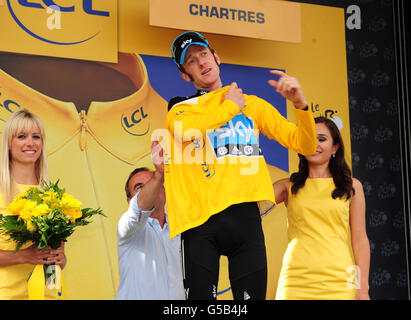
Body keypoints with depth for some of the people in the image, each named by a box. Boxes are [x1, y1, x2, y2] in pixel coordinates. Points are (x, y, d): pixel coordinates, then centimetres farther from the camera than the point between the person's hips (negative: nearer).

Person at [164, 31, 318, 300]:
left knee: (252, 295, 1)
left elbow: (306, 146, 13)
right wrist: (229, 106, 0)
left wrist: (300, 104, -6)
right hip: (201, 219, -1)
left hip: (245, 215, 2)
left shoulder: (253, 104, 18)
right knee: (200, 295, -3)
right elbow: (183, 130, -15)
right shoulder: (180, 109, 12)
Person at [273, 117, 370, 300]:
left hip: (339, 281, 0)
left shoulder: (351, 187, 9)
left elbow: (360, 240, 7)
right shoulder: (289, 186, 9)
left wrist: (363, 289, 1)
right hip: (296, 282, 0)